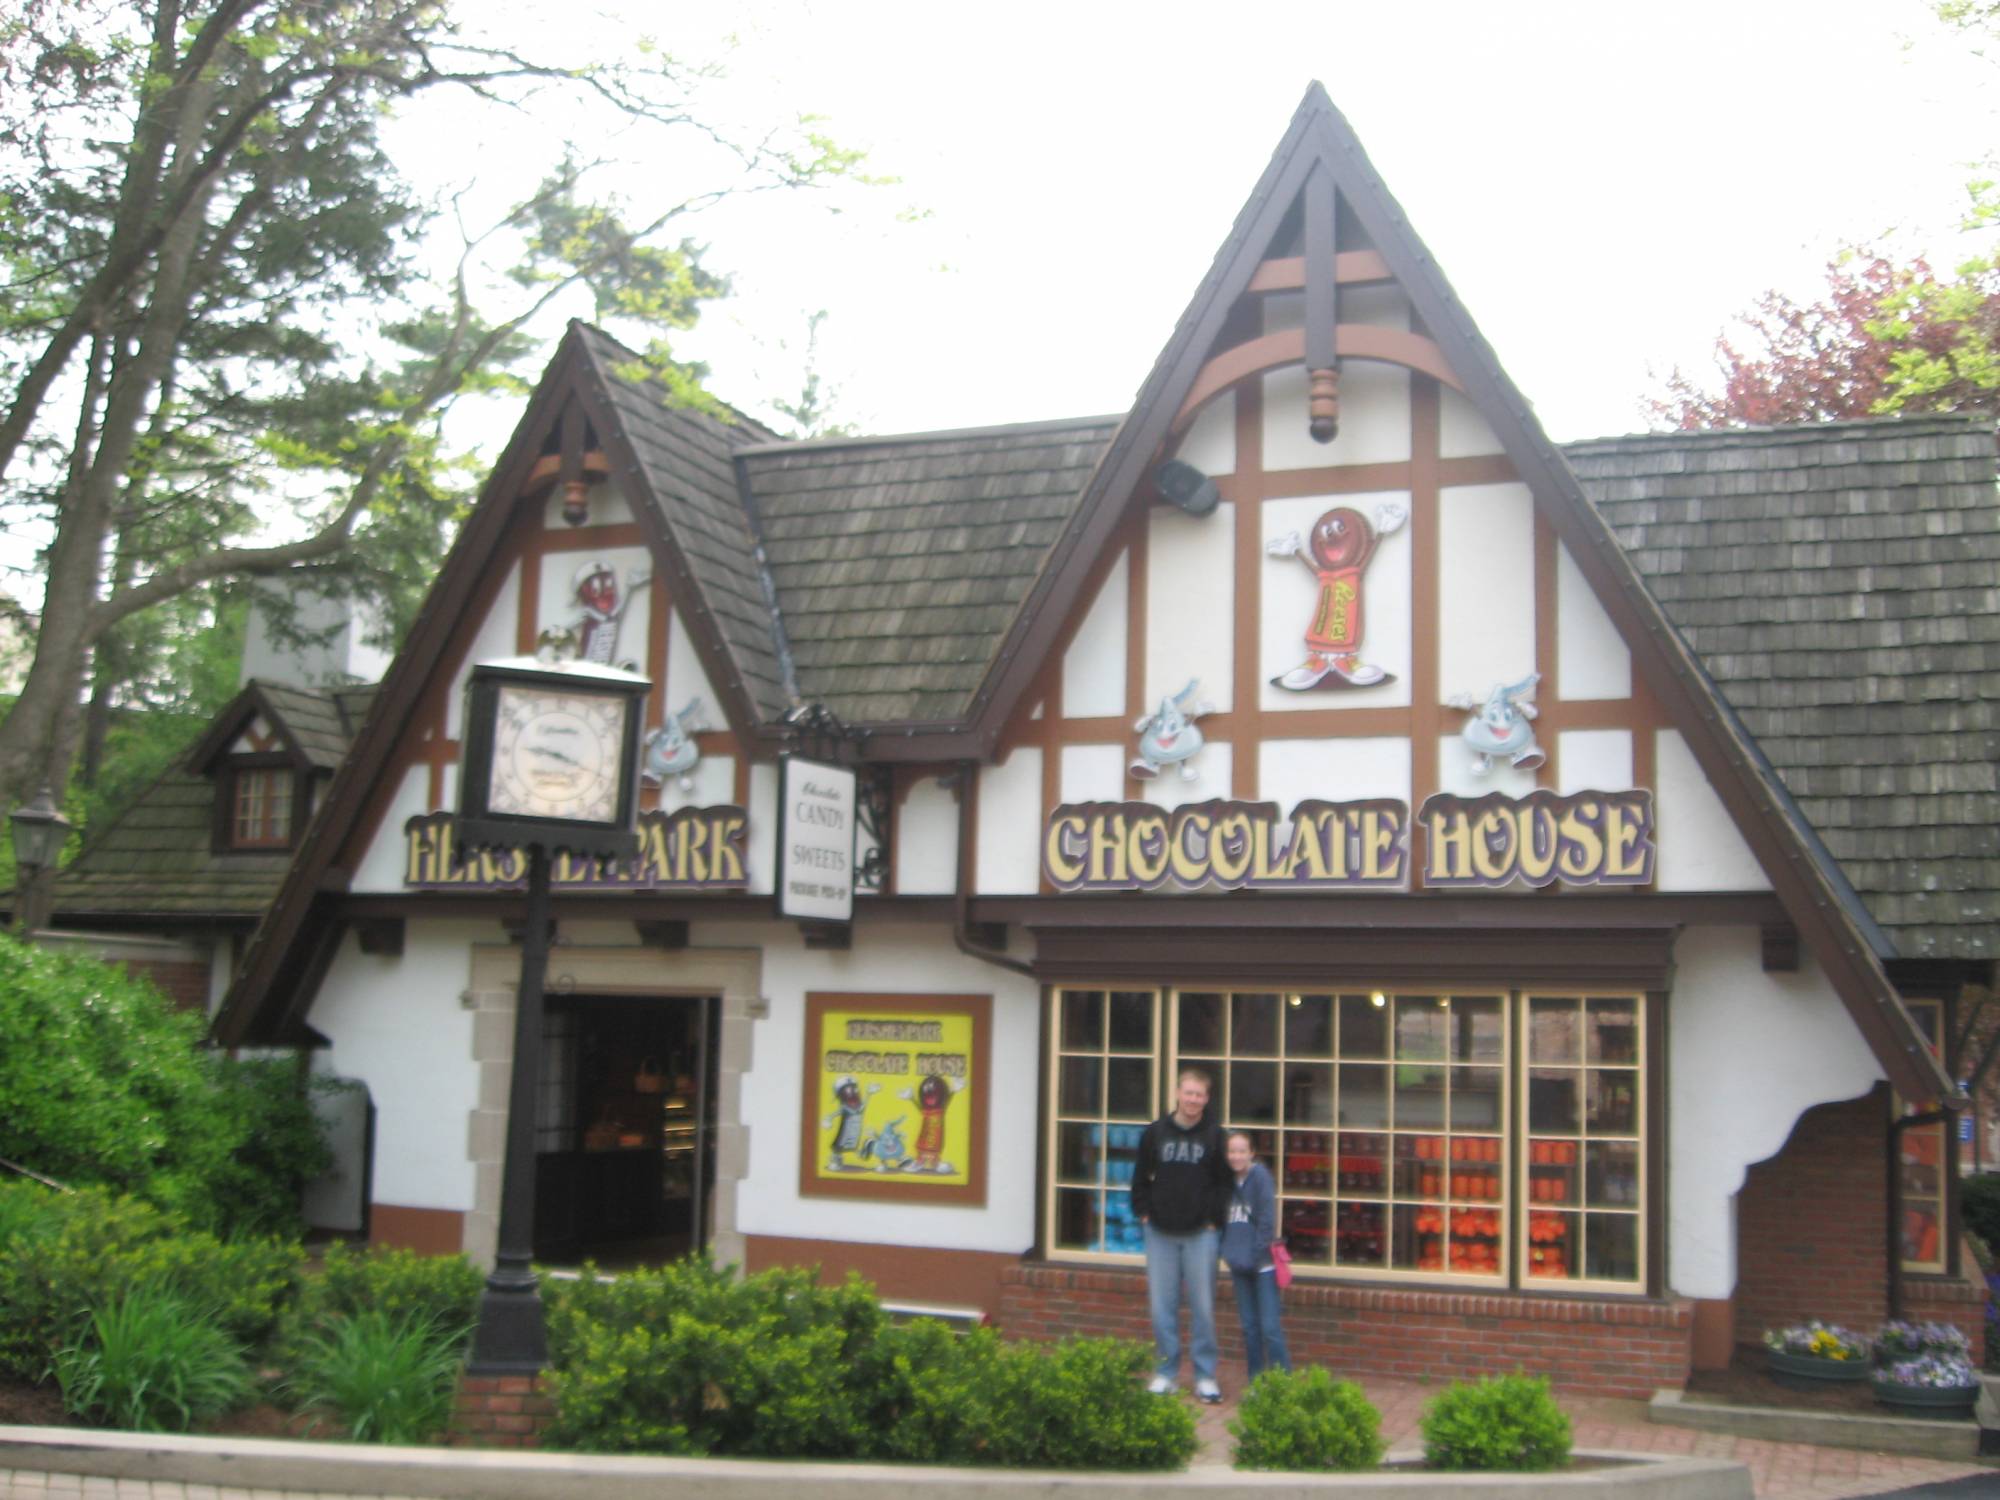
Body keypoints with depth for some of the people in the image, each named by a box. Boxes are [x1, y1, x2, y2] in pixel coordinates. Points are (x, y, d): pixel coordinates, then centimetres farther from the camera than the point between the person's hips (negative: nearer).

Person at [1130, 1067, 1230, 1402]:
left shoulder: (1214, 1136, 1)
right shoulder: (1155, 1132, 5)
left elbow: (1223, 1183, 2)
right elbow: (1141, 1178, 10)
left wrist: (1213, 1219, -6)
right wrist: (1144, 1212, 0)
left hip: (1201, 1234, -1)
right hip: (1160, 1234, 2)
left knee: (1203, 1307, 2)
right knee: (1162, 1307, 5)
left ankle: (1205, 1376, 11)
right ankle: (1166, 1372, 15)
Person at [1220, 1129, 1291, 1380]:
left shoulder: (1260, 1176, -10)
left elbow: (1268, 1220, -13)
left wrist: (1256, 1254, -13)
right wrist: (1227, 1251, 3)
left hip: (1262, 1264, -6)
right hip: (1240, 1265, 6)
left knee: (1270, 1327, -8)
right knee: (1249, 1326, 11)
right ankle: (1256, 1382, 18)